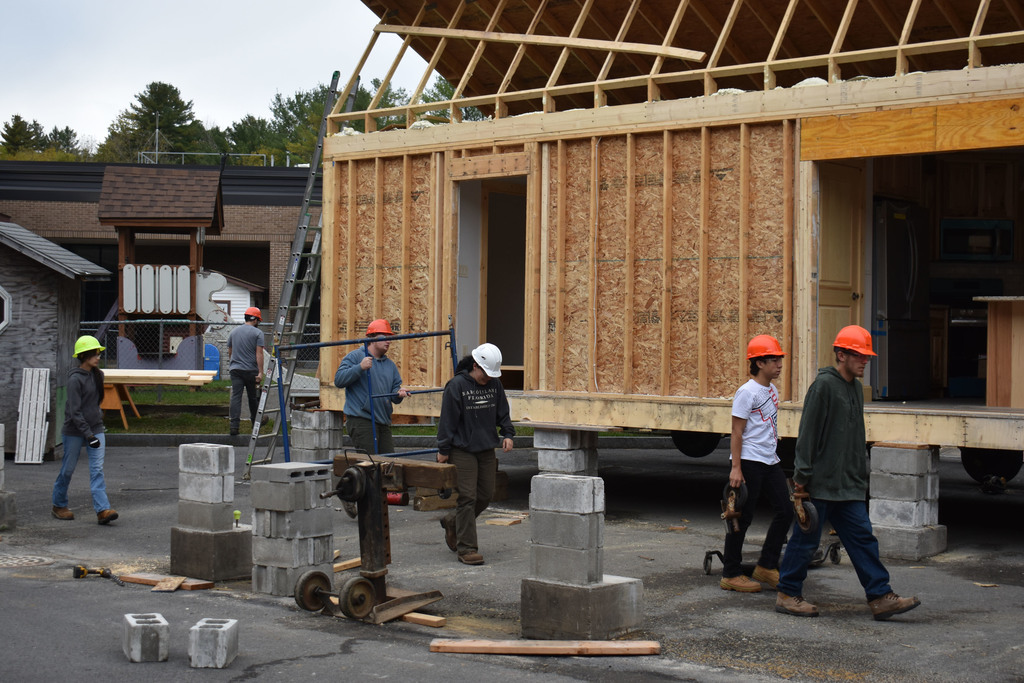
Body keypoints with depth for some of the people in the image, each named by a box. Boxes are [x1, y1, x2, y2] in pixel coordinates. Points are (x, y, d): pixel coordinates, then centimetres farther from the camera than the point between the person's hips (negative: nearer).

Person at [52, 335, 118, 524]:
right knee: (68, 469, 8)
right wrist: (89, 435, -23)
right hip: (74, 431, -5)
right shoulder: (75, 379, -15)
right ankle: (59, 505, 26)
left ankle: (102, 509, -13)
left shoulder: (98, 375, 7)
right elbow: (75, 411, -18)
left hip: (95, 428, 5)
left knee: (97, 469, -5)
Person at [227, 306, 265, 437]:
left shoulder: (234, 332, 12)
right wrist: (260, 372, -13)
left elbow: (229, 352, 20)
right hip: (251, 370, -3)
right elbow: (259, 354, -11)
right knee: (253, 397, 11)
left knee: (236, 396, -5)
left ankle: (234, 425, -17)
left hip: (235, 369, 3)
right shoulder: (257, 333, -3)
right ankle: (255, 424, 24)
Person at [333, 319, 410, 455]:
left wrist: (398, 394, -4)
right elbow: (338, 380, -8)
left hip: (383, 423, 7)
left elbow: (395, 387, 21)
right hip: (360, 420, -7)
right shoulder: (355, 356, 2)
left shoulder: (390, 365, 22)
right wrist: (360, 367, -19)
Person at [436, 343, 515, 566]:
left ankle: (453, 522, 33)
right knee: (467, 498, -8)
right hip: (462, 450, -6)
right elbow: (447, 420, -8)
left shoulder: (495, 384, 6)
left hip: (487, 449, 6)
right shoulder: (456, 385, -10)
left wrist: (507, 434, 0)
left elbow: (502, 413, 17)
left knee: (486, 495, 9)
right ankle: (467, 548, -2)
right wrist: (443, 450, -7)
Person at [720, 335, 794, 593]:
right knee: (743, 518, -2)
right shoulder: (747, 392, -12)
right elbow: (737, 433, -13)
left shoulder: (772, 390, 13)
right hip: (749, 462, -9)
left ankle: (766, 567, 18)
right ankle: (730, 574, 7)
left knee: (785, 511, 7)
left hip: (770, 462, 9)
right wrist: (736, 468, -17)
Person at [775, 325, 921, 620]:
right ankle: (787, 595, 14)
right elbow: (807, 435, -14)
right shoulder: (824, 385, -12)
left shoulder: (856, 388, 14)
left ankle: (881, 597, 5)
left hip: (848, 485, 8)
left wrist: (861, 476, 20)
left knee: (862, 538, 5)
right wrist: (802, 479, -15)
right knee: (805, 540, 2)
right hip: (820, 483, -8)